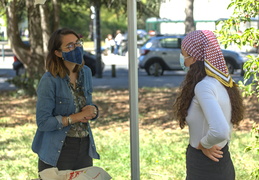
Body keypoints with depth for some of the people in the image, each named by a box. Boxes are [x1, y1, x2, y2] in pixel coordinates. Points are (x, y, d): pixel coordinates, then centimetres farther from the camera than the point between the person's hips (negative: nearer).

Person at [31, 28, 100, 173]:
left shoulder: (85, 72, 4)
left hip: (85, 147, 6)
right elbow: (43, 122, -17)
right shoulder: (50, 80, -16)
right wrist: (75, 117, -21)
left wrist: (92, 111, -9)